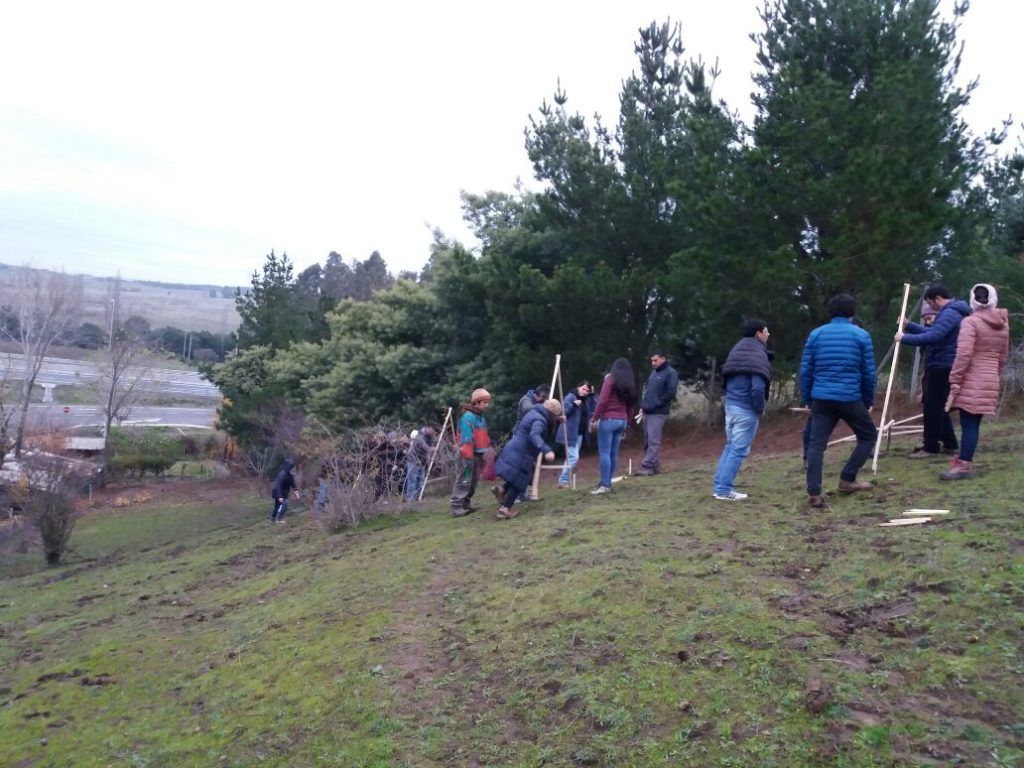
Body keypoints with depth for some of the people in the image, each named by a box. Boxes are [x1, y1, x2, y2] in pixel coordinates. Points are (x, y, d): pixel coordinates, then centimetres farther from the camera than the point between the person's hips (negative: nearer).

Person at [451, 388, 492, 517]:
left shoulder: (481, 417, 13)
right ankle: (456, 507, -8)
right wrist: (468, 456, -23)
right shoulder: (467, 417, -15)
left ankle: (466, 503, 24)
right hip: (469, 454, -9)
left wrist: (487, 451, 17)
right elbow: (466, 438, -20)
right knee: (463, 480, -9)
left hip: (478, 454, 9)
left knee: (473, 481, 14)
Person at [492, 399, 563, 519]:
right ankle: (505, 509, 5)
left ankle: (502, 491, 20)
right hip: (519, 455, -9)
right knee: (519, 481, 2)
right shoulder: (540, 420, -19)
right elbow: (534, 436, -39)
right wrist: (546, 450, -52)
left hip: (515, 451, 9)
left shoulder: (535, 413, 11)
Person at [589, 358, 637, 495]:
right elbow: (630, 406, 13)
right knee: (614, 453, 9)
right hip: (622, 421, 7)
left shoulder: (610, 378, -4)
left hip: (608, 420, -7)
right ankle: (607, 483, 12)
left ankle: (605, 485, -7)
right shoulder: (630, 383, 14)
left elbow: (602, 401, -12)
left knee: (604, 453, -5)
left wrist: (594, 418, -9)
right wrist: (626, 424, 18)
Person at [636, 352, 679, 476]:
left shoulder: (670, 373, -6)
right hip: (647, 412, 9)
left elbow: (671, 392, -14)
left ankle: (647, 467, -12)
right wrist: (643, 406, 13)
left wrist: (657, 404, -13)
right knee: (647, 441, 9)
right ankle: (654, 466, 16)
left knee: (653, 441, -10)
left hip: (658, 413, -9)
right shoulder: (653, 372, 19)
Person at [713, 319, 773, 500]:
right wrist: (760, 409, -11)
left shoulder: (737, 350, 13)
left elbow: (726, 378, 16)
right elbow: (757, 387, -21)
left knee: (730, 446, 17)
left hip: (730, 404, 8)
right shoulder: (758, 354, -14)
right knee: (739, 450, -2)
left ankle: (719, 485, 18)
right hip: (746, 409, -8)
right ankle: (724, 490, -1)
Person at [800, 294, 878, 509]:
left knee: (816, 445, 2)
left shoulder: (815, 334, 8)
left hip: (821, 398, 2)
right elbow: (869, 373, 4)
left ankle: (814, 493, -6)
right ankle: (847, 479, 13)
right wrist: (869, 401, 16)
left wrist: (807, 400, 15)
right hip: (850, 398, -2)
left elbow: (805, 371, 6)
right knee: (869, 435, 19)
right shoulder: (861, 335, 3)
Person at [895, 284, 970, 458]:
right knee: (938, 406, 18)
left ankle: (931, 448, -2)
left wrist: (905, 338, -22)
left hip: (942, 367, -11)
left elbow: (932, 337, -29)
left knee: (932, 407, -6)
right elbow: (932, 332, 25)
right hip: (942, 367, 11)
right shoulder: (951, 312, 19)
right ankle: (950, 443, 25)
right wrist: (908, 325, 16)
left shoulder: (949, 313, -17)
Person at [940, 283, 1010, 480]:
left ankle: (964, 465, -6)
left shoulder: (970, 322, -10)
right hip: (990, 381, 6)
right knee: (972, 423, 11)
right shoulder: (1003, 323, 11)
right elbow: (1003, 356, 18)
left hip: (972, 381, -6)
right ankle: (965, 459, 18)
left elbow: (963, 354, -17)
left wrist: (954, 383, -14)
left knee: (969, 424, -6)